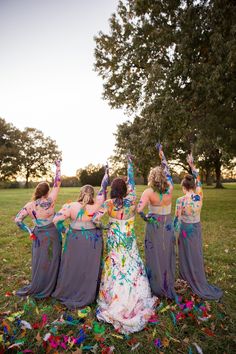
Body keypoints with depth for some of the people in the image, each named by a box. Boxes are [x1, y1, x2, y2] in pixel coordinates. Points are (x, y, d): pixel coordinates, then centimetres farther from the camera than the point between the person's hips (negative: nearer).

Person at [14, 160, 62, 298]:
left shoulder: (30, 205, -9)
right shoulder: (50, 201, -18)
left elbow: (17, 219, -7)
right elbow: (57, 184, -12)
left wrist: (30, 231, 0)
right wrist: (58, 167, -2)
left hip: (38, 236, 4)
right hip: (51, 235, -3)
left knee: (39, 262, 21)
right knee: (51, 262, 14)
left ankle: (37, 287, 38)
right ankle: (47, 289, 31)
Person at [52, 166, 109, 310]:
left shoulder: (71, 206, -11)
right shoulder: (96, 206, -13)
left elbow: (56, 219, -10)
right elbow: (103, 192, 1)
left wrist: (65, 230, 3)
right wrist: (106, 176, 13)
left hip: (74, 240, 1)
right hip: (93, 241, -1)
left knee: (73, 266, 18)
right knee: (90, 268, 14)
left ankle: (67, 292, 38)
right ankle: (87, 296, 32)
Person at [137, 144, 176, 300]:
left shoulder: (149, 192, -19)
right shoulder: (170, 189, -10)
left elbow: (139, 209, -30)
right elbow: (167, 170, 5)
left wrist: (145, 217, -8)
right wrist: (161, 152, 13)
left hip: (154, 226, -3)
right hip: (168, 226, 3)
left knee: (155, 256, 13)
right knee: (167, 255, 18)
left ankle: (157, 287, 30)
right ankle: (169, 286, 37)